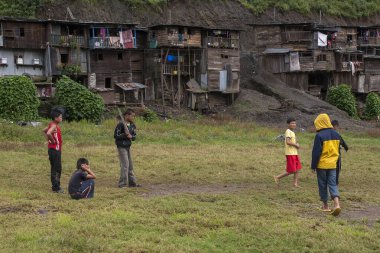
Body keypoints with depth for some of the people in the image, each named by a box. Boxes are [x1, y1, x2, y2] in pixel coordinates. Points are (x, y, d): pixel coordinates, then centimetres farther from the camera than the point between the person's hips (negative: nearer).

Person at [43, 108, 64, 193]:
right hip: (55, 149, -10)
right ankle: (56, 187, -4)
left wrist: (48, 140, 17)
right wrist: (53, 141, -21)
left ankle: (55, 186, 22)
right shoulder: (54, 126, -18)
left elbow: (44, 131, 27)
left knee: (55, 169, 15)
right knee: (56, 169, -6)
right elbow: (48, 133, -37)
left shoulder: (52, 125, 12)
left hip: (56, 149, 10)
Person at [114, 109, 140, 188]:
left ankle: (132, 182, 22)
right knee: (125, 165, -10)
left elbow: (134, 136, 8)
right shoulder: (121, 124, -15)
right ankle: (122, 183, -4)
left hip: (128, 146, 8)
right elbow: (115, 135, -14)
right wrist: (124, 135, -23)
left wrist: (131, 136, -13)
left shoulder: (132, 125, 5)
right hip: (121, 147, -8)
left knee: (130, 165, 13)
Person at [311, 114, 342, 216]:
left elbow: (316, 152, -13)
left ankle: (325, 206, 16)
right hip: (333, 164, 5)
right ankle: (337, 204, -16)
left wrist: (313, 166, -6)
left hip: (322, 165, -5)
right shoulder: (336, 134, 7)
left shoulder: (319, 135, -14)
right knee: (333, 184, 3)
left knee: (322, 185, 9)